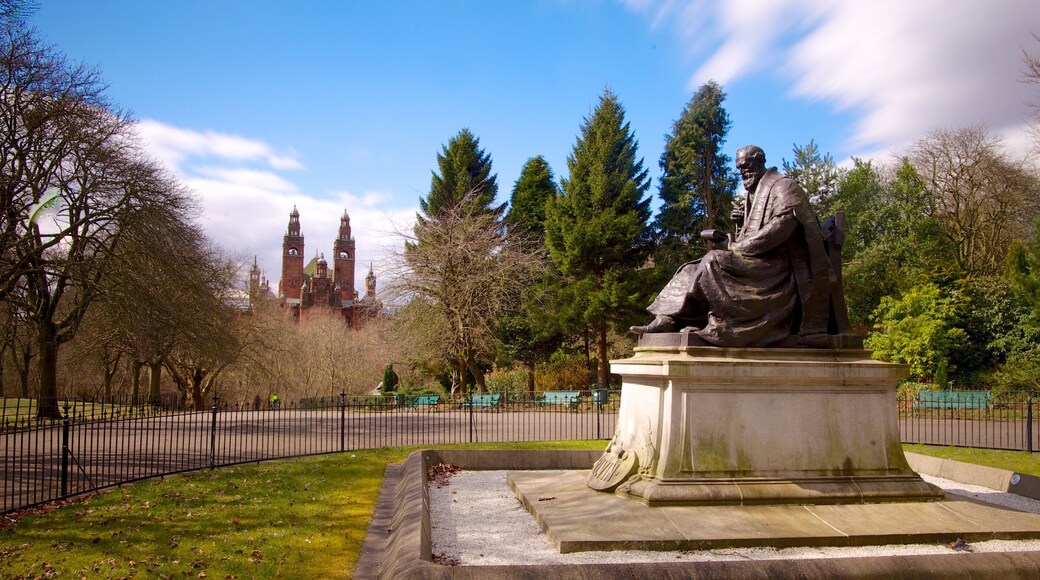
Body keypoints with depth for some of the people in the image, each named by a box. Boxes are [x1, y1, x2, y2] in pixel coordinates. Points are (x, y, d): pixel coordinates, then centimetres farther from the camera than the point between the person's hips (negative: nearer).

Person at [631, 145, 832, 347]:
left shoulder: (782, 185, 1)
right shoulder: (754, 194, 26)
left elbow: (783, 224, -16)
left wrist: (735, 246, -17)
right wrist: (742, 224, 3)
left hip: (774, 266, -8)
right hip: (758, 264, 8)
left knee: (713, 262, -28)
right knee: (694, 271, -9)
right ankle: (665, 320, -22)